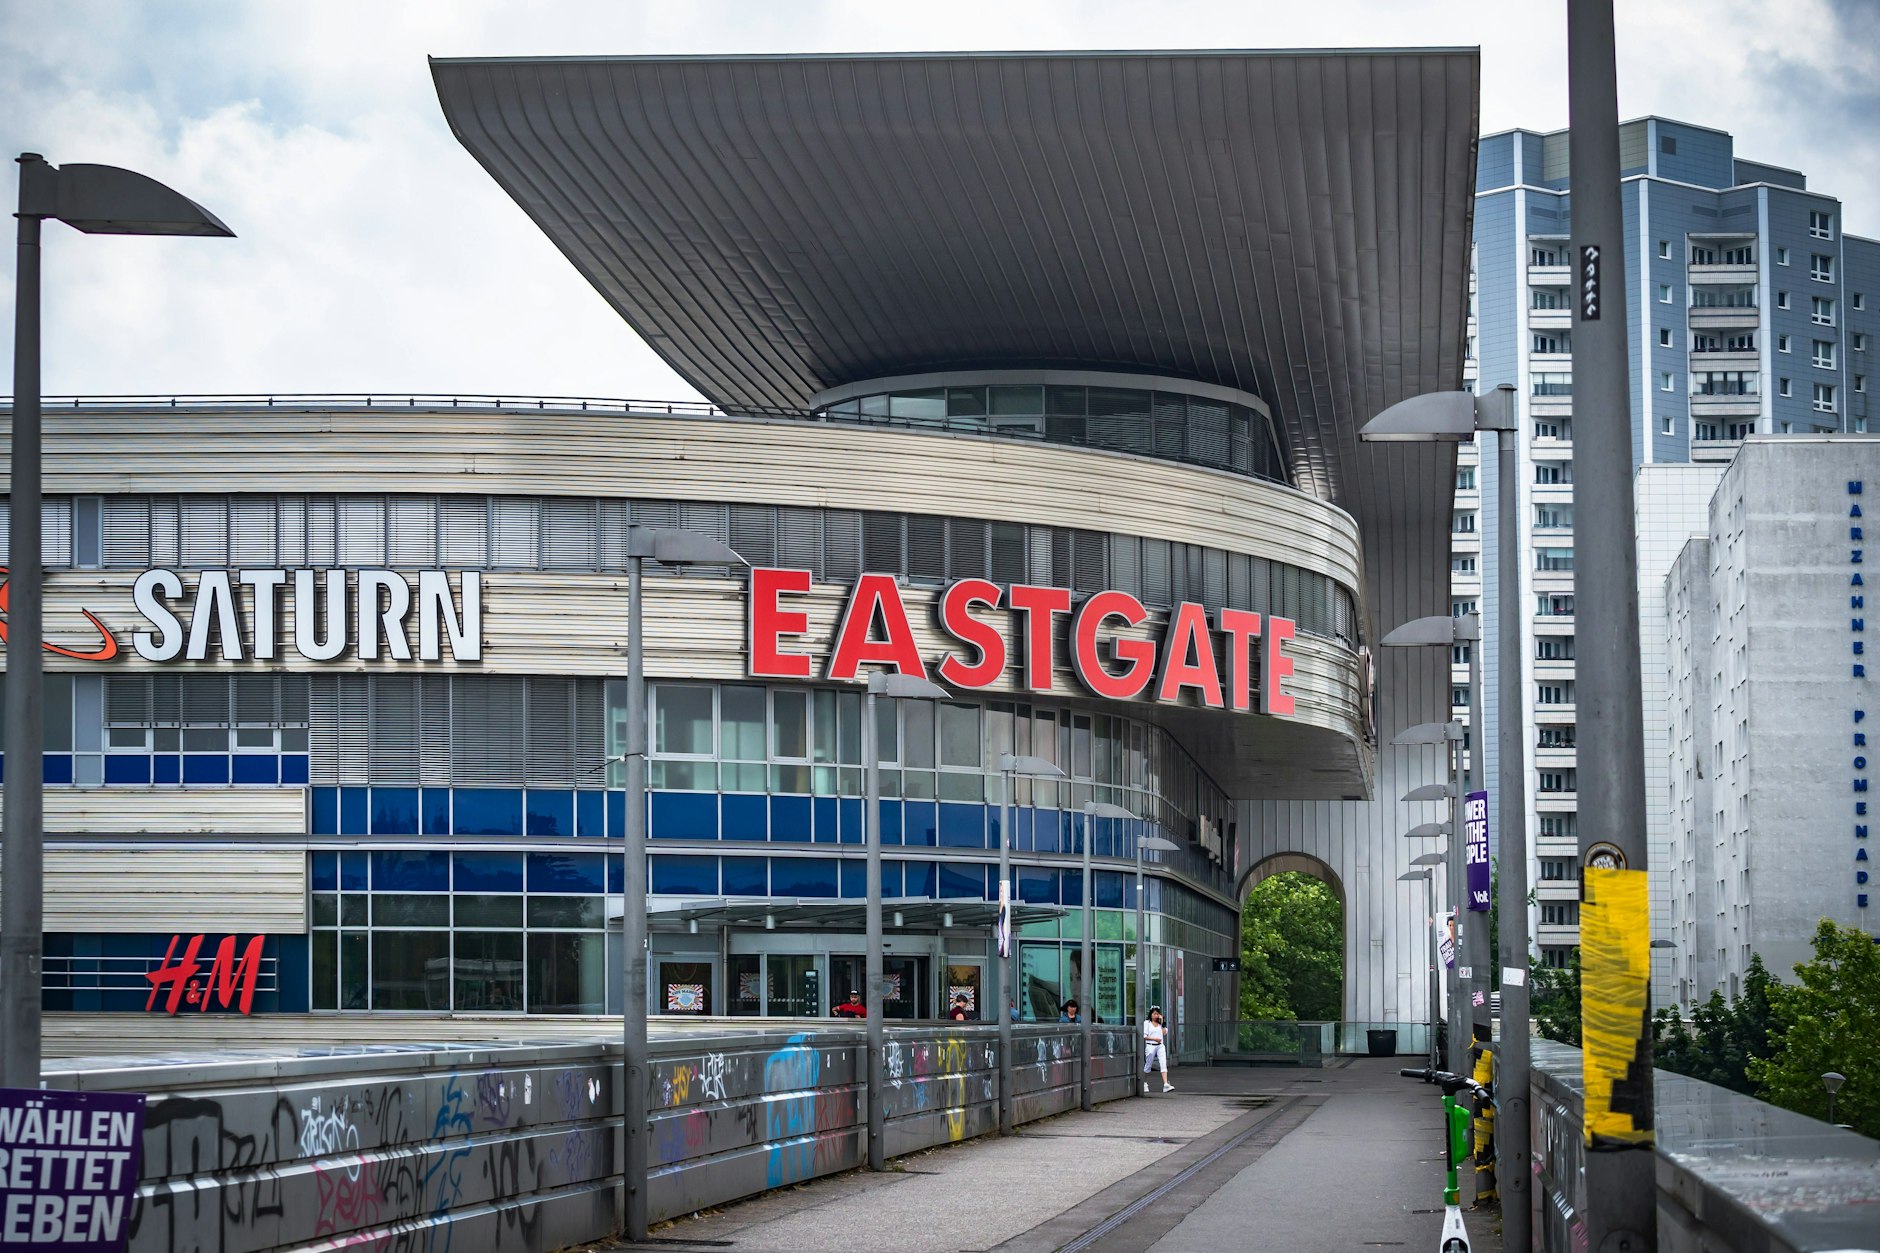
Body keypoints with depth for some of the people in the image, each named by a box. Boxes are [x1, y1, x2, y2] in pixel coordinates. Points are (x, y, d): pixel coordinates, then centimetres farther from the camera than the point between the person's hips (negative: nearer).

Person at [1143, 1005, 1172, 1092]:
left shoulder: (1160, 1023, 14)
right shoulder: (1147, 1023, 1)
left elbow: (1164, 1033, 1)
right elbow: (1144, 1036, -7)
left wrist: (1162, 1022, 0)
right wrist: (1154, 1039, -17)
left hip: (1160, 1046, 3)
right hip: (1150, 1046, -3)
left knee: (1163, 1064, -13)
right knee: (1148, 1066, 7)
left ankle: (1166, 1084, -23)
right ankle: (1144, 1083, 27)